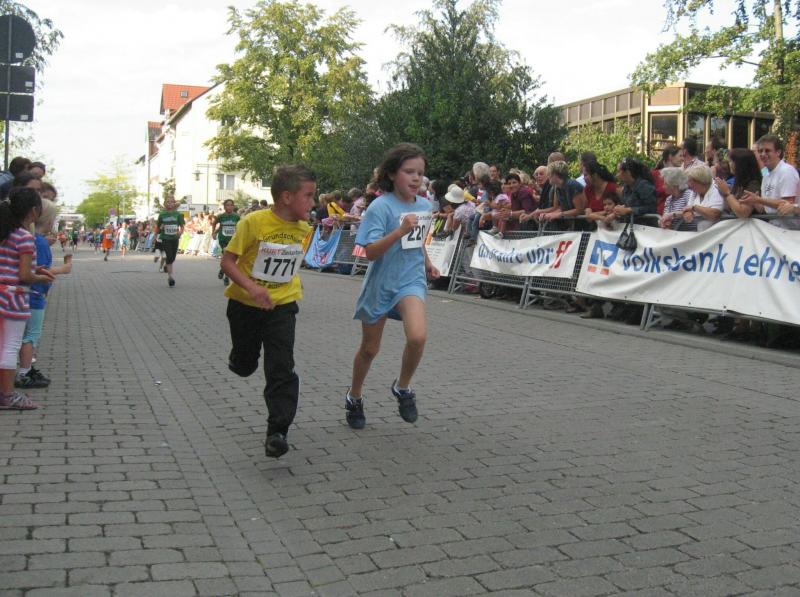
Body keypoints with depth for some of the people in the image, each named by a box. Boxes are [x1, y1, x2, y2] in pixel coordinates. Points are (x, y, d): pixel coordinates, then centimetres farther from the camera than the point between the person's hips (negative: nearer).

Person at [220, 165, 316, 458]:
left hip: (281, 305, 2)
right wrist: (251, 287, -29)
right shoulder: (254, 222, -19)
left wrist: (294, 283, 9)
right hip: (245, 304, -2)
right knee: (245, 365, 17)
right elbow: (227, 260, -17)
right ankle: (238, 358, 55)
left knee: (281, 369, -10)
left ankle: (277, 431, -7)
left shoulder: (305, 229, -4)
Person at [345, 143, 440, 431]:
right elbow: (370, 252, -25)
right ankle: (354, 397, 38)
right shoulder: (381, 206, -16)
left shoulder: (424, 205, 2)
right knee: (370, 349, 11)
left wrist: (427, 263, 23)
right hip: (380, 284, -3)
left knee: (417, 336, -24)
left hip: (411, 281, 3)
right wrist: (400, 230, -34)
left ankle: (402, 387, 3)